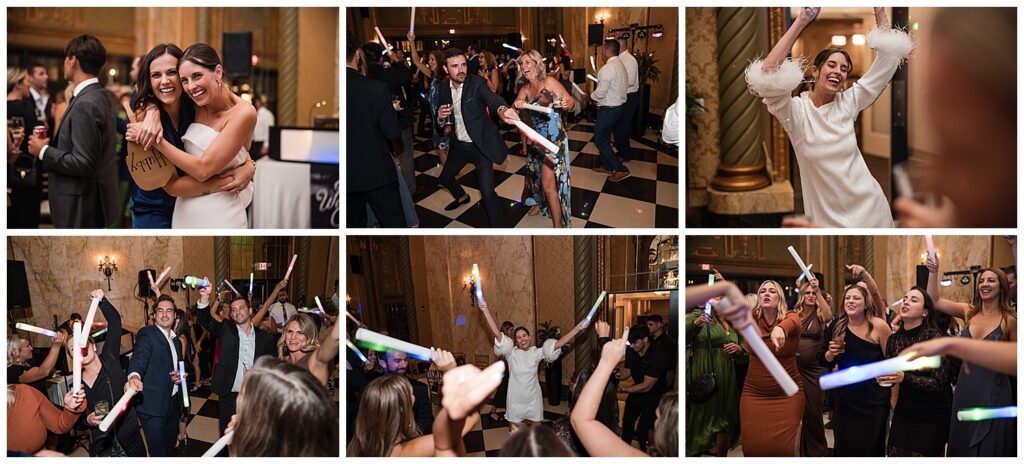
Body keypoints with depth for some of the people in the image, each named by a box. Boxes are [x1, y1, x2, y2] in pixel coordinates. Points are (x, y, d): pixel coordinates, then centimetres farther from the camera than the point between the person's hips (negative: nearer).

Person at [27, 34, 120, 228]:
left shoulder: (85, 104, -19)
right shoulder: (100, 97, 10)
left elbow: (83, 163, -23)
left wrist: (44, 151, -11)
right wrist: (52, 145, 11)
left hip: (82, 208, -10)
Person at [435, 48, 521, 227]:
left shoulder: (476, 83, -18)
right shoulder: (445, 88, -2)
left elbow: (490, 97, -41)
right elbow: (440, 124, 7)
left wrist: (502, 110, -64)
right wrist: (440, 117, -19)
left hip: (481, 145, -6)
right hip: (459, 145, 6)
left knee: (487, 191, -15)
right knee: (445, 178, 25)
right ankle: (462, 197, 57)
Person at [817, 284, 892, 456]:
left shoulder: (878, 326, -13)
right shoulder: (836, 326, -2)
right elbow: (823, 362, 7)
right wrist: (830, 354, -15)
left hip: (873, 402, -3)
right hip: (845, 400, 3)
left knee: (871, 449, 8)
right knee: (844, 448, 13)